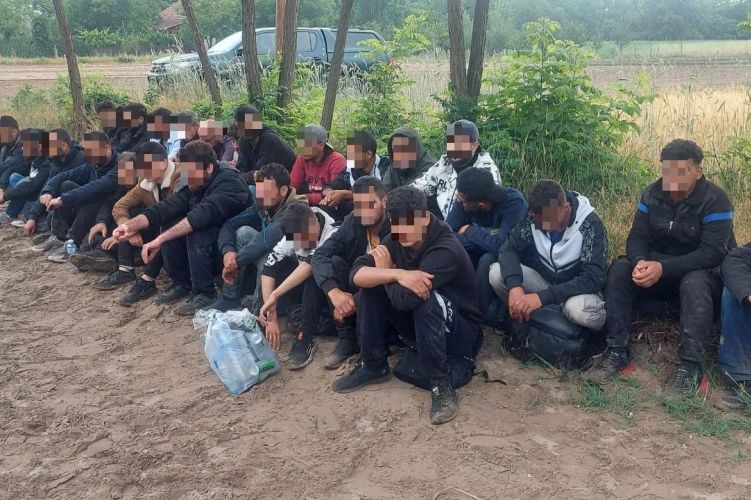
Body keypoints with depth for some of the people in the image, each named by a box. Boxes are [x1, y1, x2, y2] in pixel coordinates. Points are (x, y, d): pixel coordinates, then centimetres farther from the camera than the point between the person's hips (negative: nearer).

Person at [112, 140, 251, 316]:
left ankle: (205, 293, -16)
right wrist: (130, 225, -24)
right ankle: (181, 283, 4)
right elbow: (167, 207, -10)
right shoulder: (195, 185, 2)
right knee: (170, 223, -4)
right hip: (211, 248, 8)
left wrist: (161, 239, -41)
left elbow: (203, 214, -38)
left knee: (196, 230, -30)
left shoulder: (228, 183, -23)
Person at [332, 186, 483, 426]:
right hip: (418, 323, 7)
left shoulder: (446, 250, -29)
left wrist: (385, 272, -16)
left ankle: (442, 387, -24)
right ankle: (373, 366, 3)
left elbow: (405, 298, -36)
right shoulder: (396, 241, -7)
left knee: (425, 297, -36)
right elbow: (356, 274, -18)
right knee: (370, 285, -10)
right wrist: (397, 274, -35)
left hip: (459, 330, -6)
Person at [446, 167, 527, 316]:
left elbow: (502, 246, -39)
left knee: (488, 260, -35)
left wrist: (470, 230, -24)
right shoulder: (464, 198, -16)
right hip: (482, 253, 4)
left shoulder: (514, 202, -30)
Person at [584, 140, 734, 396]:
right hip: (658, 271, 5)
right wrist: (640, 262, -32)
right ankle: (617, 353, -23)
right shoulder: (651, 195, -4)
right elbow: (637, 238, -8)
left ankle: (691, 368, -34)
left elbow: (712, 253, -26)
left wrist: (663, 268, -39)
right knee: (619, 269, -21)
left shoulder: (715, 200, -18)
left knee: (694, 283, -38)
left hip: (704, 275, -4)